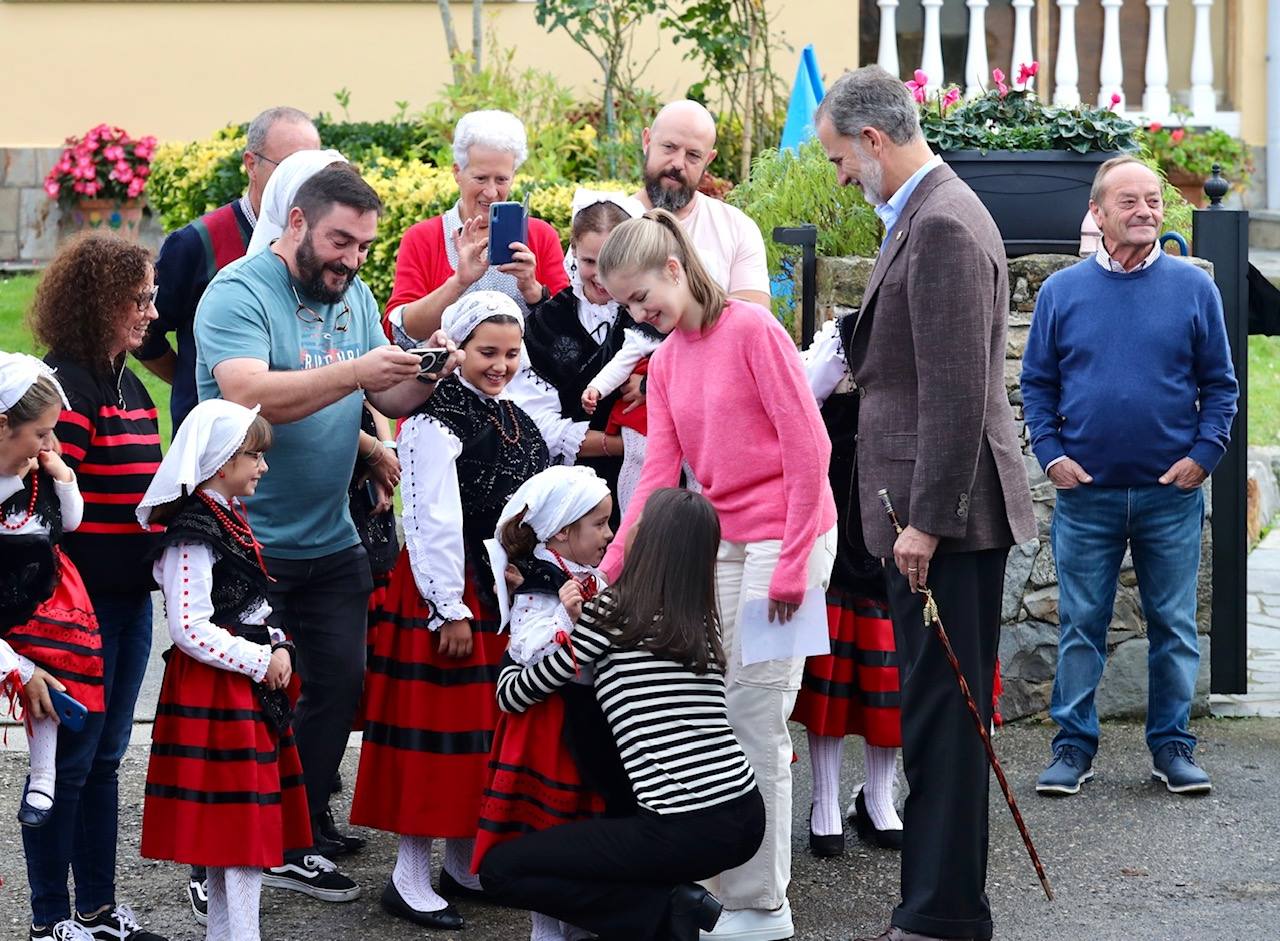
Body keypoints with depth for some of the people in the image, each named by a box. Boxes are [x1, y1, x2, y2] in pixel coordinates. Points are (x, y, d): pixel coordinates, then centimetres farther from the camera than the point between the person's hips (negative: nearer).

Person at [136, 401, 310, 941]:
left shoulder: (229, 519, 13)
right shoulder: (193, 536, -16)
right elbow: (190, 630, -22)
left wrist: (278, 647, 8)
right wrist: (262, 663, -16)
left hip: (250, 683, 9)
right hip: (214, 691, -9)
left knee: (239, 827, 13)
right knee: (240, 820, -7)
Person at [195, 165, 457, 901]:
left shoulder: (355, 297, 9)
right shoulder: (240, 294, -14)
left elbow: (389, 400, 4)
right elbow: (247, 396, -28)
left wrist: (424, 377, -17)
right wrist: (352, 372, -34)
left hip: (330, 540, 7)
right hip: (250, 543, -7)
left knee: (339, 684, 7)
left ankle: (303, 832, 19)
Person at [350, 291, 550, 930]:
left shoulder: (513, 417, 12)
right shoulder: (435, 421, -14)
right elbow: (433, 522, -18)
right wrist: (449, 610, -19)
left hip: (504, 596, 8)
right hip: (448, 594, -8)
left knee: (488, 726, 13)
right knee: (436, 728, -5)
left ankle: (466, 865, 23)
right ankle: (410, 877, 1)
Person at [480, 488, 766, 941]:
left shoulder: (613, 610, -4)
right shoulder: (702, 621, 13)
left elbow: (514, 696, 6)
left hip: (683, 831, -8)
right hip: (746, 818, 8)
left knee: (501, 869, 5)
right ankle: (677, 905, 13)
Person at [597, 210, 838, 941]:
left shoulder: (750, 328, -11)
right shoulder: (665, 361, 11)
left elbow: (808, 446, -14)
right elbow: (659, 476, 6)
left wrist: (791, 565, -15)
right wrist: (608, 573, -3)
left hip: (783, 539, -7)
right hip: (721, 545, 7)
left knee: (755, 723, -6)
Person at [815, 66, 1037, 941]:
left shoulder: (944, 226, -18)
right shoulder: (928, 214, 14)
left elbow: (957, 393, -21)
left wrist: (926, 521, -20)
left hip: (947, 516, -10)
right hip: (933, 511, 10)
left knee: (943, 713, -5)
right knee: (938, 712, 13)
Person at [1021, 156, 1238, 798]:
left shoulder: (1193, 288, 3)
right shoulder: (1062, 292, 4)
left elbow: (1220, 384, 6)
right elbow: (1036, 384, 8)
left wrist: (1204, 454, -6)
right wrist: (1050, 454, -4)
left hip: (1172, 494, 0)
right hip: (1085, 494, 0)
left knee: (1175, 627, 5)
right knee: (1081, 627, 5)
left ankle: (1172, 745, 15)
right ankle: (1074, 745, 13)